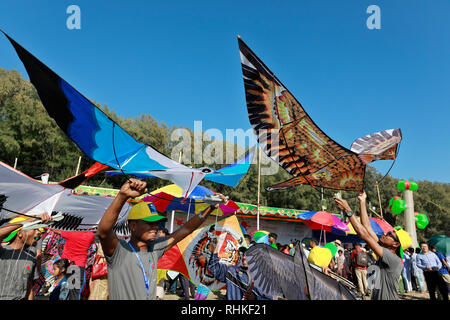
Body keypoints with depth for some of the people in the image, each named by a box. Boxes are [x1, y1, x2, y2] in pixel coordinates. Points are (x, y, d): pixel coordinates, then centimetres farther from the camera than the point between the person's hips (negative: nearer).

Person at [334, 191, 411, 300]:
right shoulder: (384, 252, 4)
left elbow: (365, 236, -25)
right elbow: (367, 227, 3)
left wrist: (348, 211, -26)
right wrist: (362, 201, 4)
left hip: (387, 297, -7)